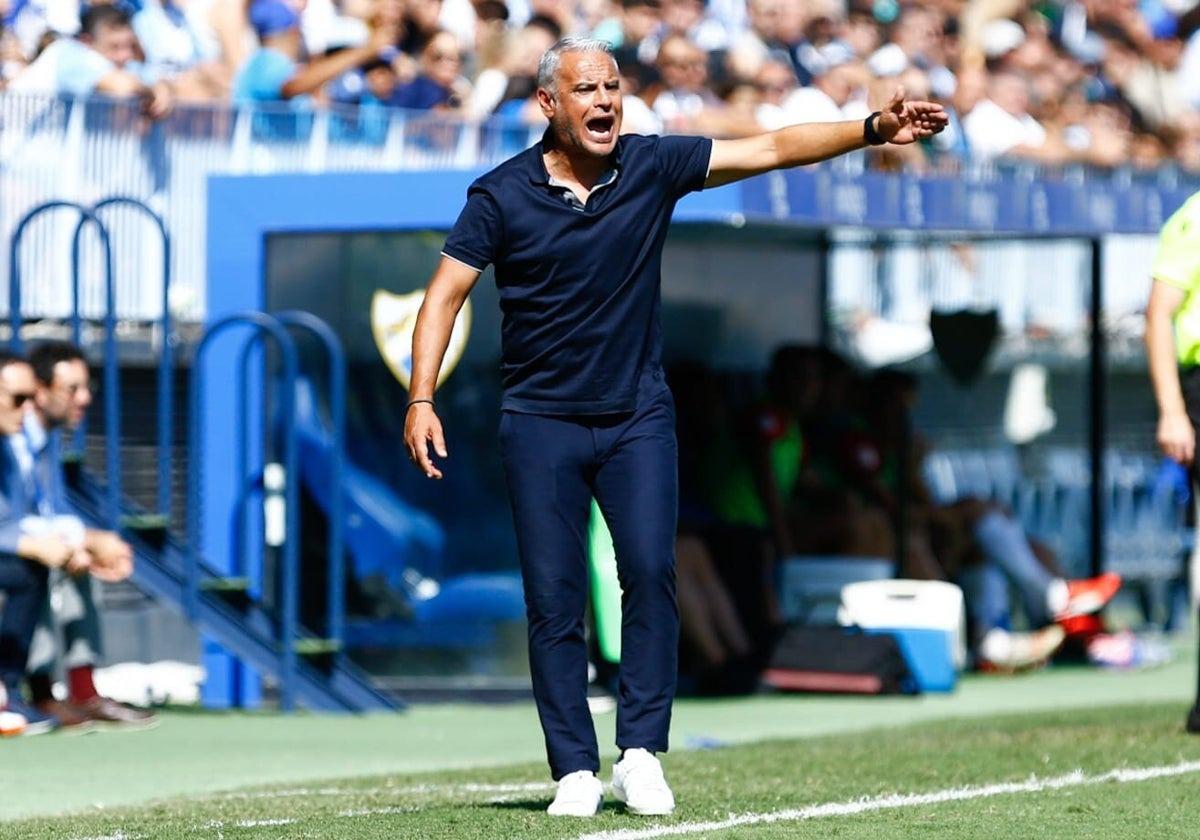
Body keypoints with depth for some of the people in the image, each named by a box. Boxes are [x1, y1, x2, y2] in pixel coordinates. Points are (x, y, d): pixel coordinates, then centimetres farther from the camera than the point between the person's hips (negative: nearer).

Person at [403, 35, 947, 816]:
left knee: (651, 570, -15)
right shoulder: (502, 195, -7)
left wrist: (872, 130, -13)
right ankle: (577, 772, 1)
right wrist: (422, 399, -12)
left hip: (639, 416, 1)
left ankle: (642, 752, -8)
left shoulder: (652, 167, -3)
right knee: (553, 599, -4)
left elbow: (769, 149, -3)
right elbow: (447, 291, -3)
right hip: (542, 422, -1)